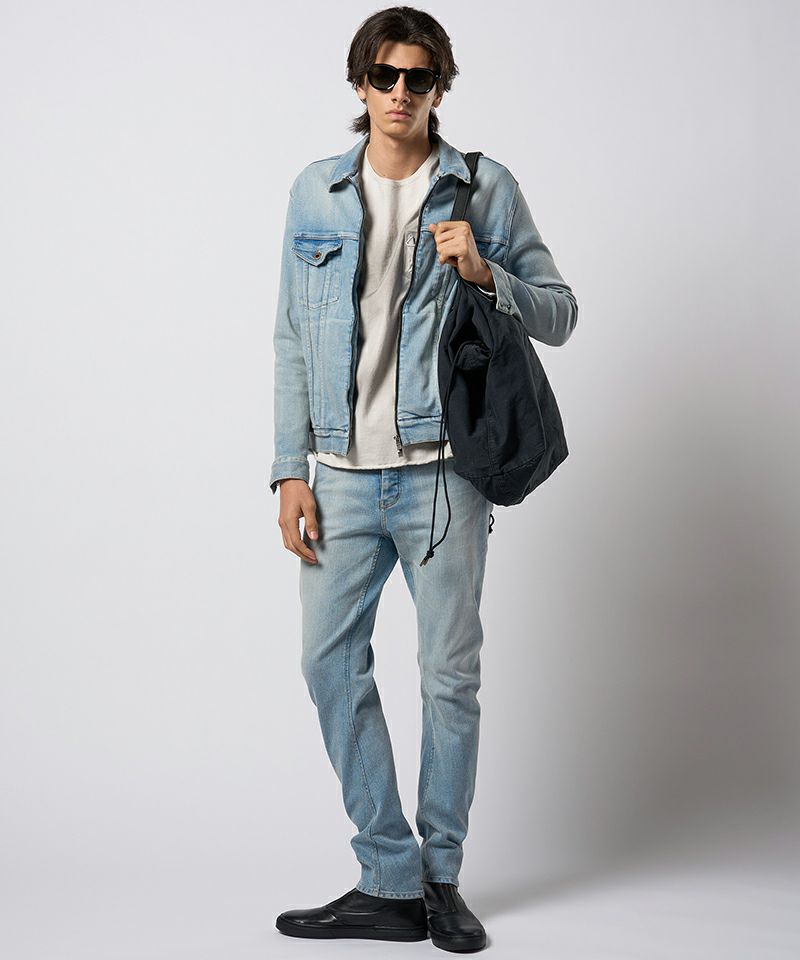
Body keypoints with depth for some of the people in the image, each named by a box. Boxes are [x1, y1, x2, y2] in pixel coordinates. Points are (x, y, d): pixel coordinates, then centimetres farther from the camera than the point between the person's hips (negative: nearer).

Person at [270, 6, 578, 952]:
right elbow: (292, 339, 10)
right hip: (343, 474, 3)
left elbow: (559, 313, 5)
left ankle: (441, 879, 20)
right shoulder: (316, 191, 9)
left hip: (443, 471, -2)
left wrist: (484, 274, -15)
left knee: (450, 674, 3)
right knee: (330, 660, 1)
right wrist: (290, 468, 3)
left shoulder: (485, 190, 2)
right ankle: (390, 882, 13)